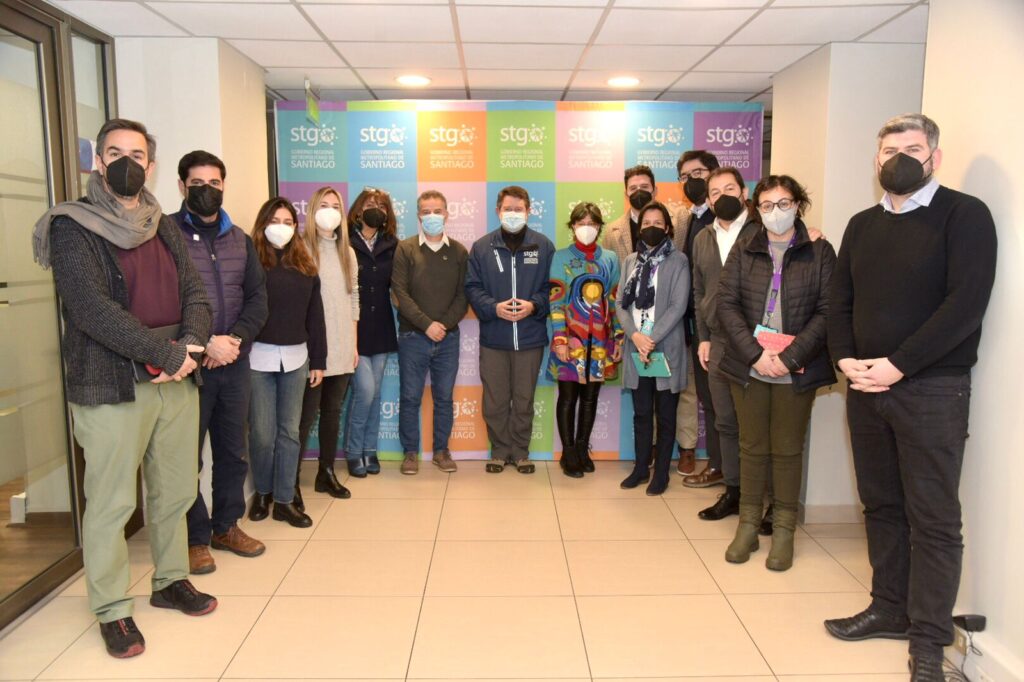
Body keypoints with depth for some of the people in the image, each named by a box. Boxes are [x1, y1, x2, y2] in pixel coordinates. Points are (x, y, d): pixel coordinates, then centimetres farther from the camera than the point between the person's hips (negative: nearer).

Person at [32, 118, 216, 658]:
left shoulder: (166, 229, 13)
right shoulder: (72, 227, -5)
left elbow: (195, 293, 7)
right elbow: (92, 309, -16)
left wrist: (192, 345, -13)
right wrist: (168, 353, -18)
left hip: (177, 382, 6)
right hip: (111, 387, -5)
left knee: (175, 493, 14)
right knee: (110, 503, 4)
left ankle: (170, 581, 34)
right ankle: (112, 610, 20)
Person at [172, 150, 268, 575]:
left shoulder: (239, 239, 13)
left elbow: (258, 298, 8)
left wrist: (235, 338, -9)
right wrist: (204, 344, -18)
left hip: (235, 362, 5)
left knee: (233, 451, 13)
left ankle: (226, 525, 29)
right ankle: (195, 538, 17)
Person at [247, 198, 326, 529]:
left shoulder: (305, 265, 10)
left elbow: (315, 316, 11)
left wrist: (318, 360, 10)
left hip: (295, 357, 4)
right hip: (258, 356, -3)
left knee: (289, 431, 7)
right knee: (262, 432, 3)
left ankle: (284, 500, 17)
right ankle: (262, 492, 26)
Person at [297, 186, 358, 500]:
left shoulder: (348, 252, 13)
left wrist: (354, 344, 12)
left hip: (342, 350, 6)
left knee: (333, 412, 14)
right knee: (306, 415, -2)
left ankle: (326, 473, 26)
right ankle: (291, 482, 9)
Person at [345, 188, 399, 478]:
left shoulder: (391, 245, 7)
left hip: (381, 329, 4)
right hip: (354, 328, -4)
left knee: (375, 392, 10)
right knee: (365, 391, -8)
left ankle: (370, 450, 23)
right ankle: (353, 451, 12)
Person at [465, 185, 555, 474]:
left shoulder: (544, 246, 1)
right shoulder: (482, 247, 2)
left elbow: (552, 286, 2)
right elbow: (472, 287, 0)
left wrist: (534, 305, -15)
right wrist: (493, 307, -15)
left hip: (530, 338, 0)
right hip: (493, 338, 0)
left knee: (524, 400, 10)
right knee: (495, 401, 8)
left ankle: (520, 451, 26)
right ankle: (500, 450, 25)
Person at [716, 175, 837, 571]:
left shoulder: (819, 252, 1)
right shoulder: (743, 251, 6)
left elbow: (826, 311, -5)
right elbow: (726, 304, -1)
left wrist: (791, 357, -15)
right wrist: (755, 354, -12)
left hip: (796, 371, -1)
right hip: (748, 367, 2)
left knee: (787, 449, 7)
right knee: (752, 447, 9)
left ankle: (783, 531, 19)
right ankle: (748, 526, 20)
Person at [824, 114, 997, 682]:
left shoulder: (964, 214, -4)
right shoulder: (862, 225, 13)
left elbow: (966, 302, -15)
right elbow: (839, 301, 12)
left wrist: (898, 366, -18)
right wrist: (845, 358, -5)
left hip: (931, 389, -5)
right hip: (865, 388, 6)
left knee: (933, 519, 1)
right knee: (881, 505, 13)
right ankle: (890, 608, 27)